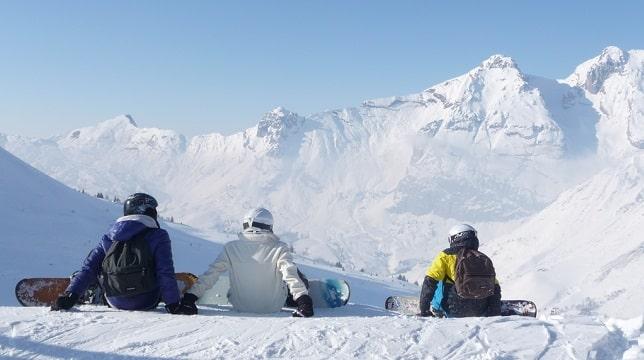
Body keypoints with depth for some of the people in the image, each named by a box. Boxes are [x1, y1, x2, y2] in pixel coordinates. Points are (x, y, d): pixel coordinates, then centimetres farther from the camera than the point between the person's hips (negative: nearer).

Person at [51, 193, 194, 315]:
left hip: (115, 302, 3)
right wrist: (174, 305, -9)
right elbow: (166, 273, -12)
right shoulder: (158, 236, -6)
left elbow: (89, 267, 3)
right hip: (146, 303, -3)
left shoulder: (108, 237, 5)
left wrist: (70, 295, 5)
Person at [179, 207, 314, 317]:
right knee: (295, 273, 20)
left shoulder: (231, 248, -10)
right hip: (274, 307, -2)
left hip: (241, 307, 2)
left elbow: (211, 273, -11)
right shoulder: (279, 248, -14)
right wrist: (304, 300, -26)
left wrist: (190, 297, -8)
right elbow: (290, 274, -24)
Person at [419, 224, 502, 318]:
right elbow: (495, 290, 10)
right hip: (480, 312, 2)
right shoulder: (485, 259, 12)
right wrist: (496, 315, 17)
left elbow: (430, 281, -3)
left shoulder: (446, 255, 3)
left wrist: (424, 310, 2)